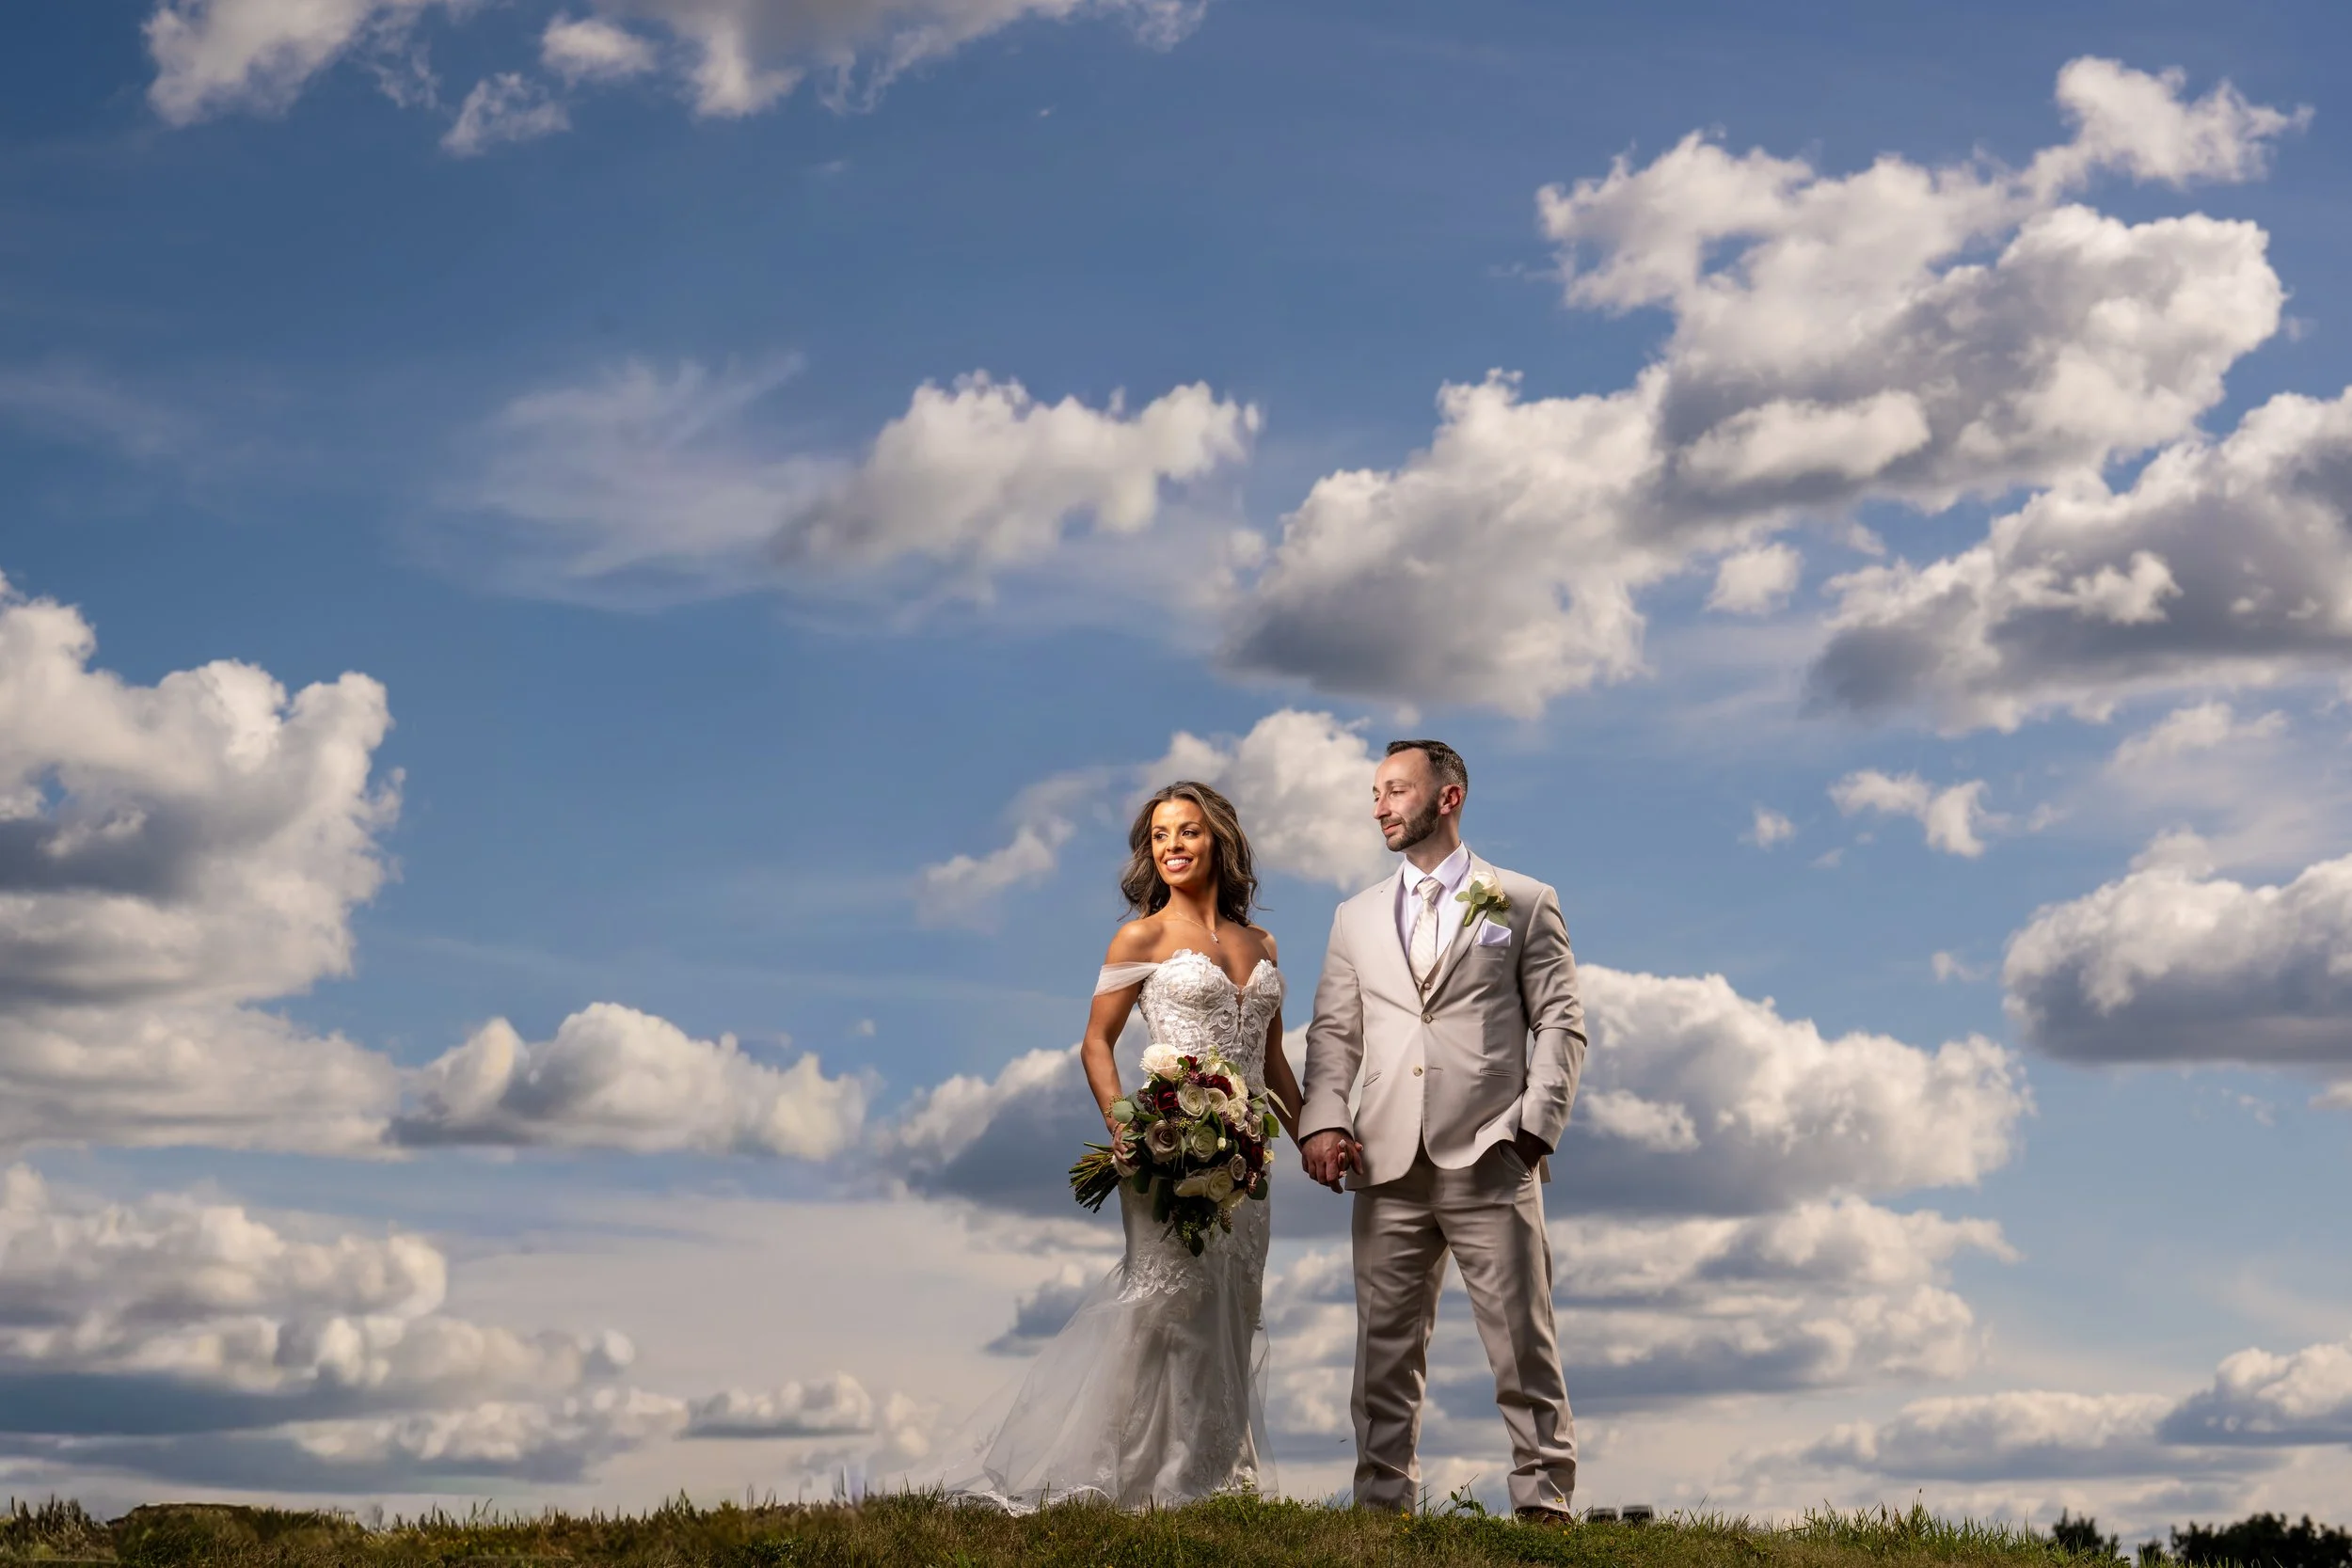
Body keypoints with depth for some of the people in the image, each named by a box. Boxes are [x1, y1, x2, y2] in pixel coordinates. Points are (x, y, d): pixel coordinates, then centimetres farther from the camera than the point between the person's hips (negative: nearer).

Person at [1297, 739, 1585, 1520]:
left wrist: (1536, 1123, -8)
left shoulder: (1524, 903, 9)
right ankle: (1381, 1499, 9)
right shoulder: (1356, 918, 19)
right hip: (1389, 1164, 3)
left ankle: (1544, 1499, 0)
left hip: (1489, 1162, -3)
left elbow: (1560, 1024, 4)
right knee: (1385, 1348, 4)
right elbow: (1334, 1032, 15)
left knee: (1522, 1341, -3)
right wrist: (1324, 1119, -2)